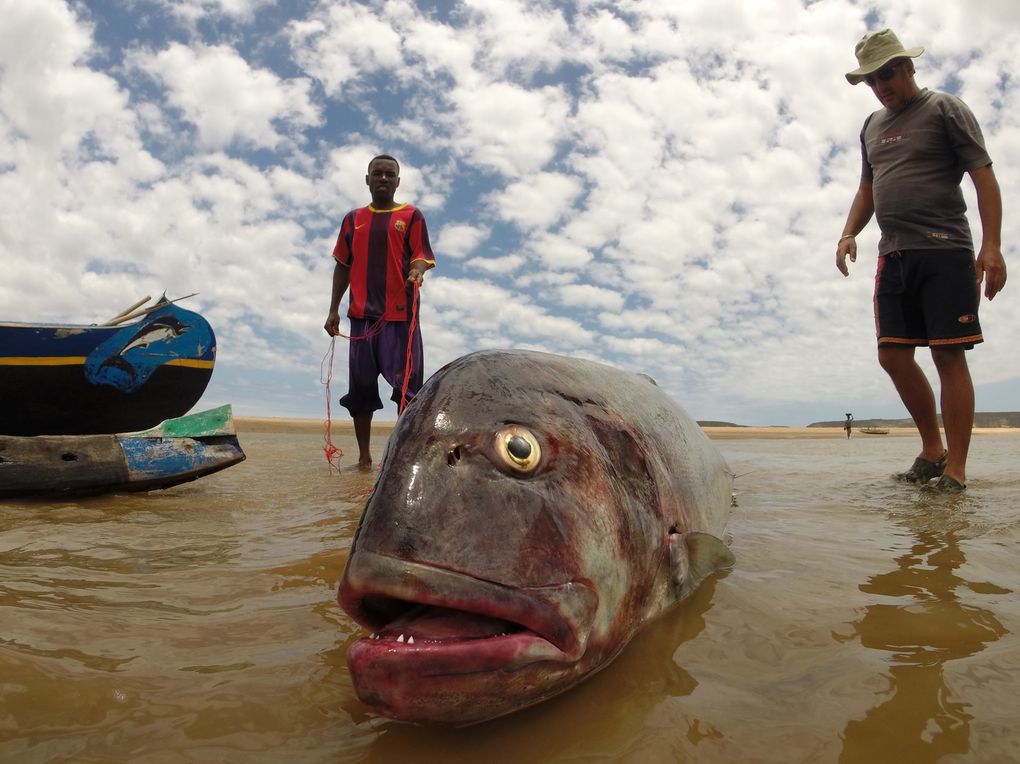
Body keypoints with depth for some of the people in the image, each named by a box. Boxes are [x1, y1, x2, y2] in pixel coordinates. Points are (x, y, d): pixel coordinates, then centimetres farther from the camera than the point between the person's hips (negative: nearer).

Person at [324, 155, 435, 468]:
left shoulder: (411, 216, 8)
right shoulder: (353, 219, 17)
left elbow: (421, 256, -1)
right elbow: (342, 266, 17)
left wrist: (416, 272, -25)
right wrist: (333, 310, 12)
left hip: (400, 314, -3)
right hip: (362, 315, 4)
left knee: (406, 384, -6)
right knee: (361, 386, 5)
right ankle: (364, 455, 14)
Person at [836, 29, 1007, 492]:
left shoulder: (945, 109, 3)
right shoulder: (872, 126, 21)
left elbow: (984, 177, -3)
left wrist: (992, 245, -14)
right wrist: (849, 234, 8)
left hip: (944, 250, -6)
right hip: (893, 255, 6)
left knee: (948, 354, -9)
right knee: (893, 355, 0)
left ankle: (956, 468, -5)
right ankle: (932, 449, 15)